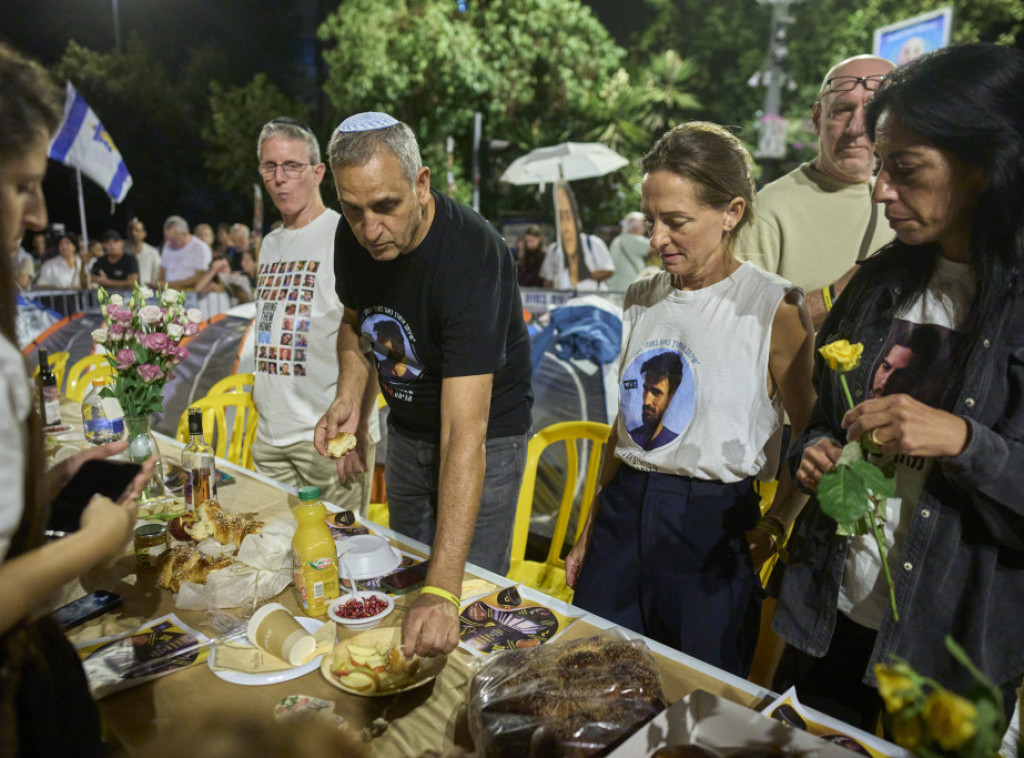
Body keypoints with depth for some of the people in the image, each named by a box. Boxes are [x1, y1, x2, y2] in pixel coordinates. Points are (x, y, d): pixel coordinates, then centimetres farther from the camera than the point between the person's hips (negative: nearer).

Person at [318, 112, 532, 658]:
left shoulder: (471, 255, -34)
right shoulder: (354, 237, -13)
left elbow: (464, 433, -41)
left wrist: (444, 592, -45)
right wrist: (350, 400, -11)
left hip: (486, 438, -6)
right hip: (406, 430, 6)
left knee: (468, 605, -1)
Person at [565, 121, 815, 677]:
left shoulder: (773, 307, -10)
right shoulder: (641, 299, 6)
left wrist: (773, 528, -11)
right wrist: (590, 530, 15)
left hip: (713, 528, -4)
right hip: (623, 513, 5)